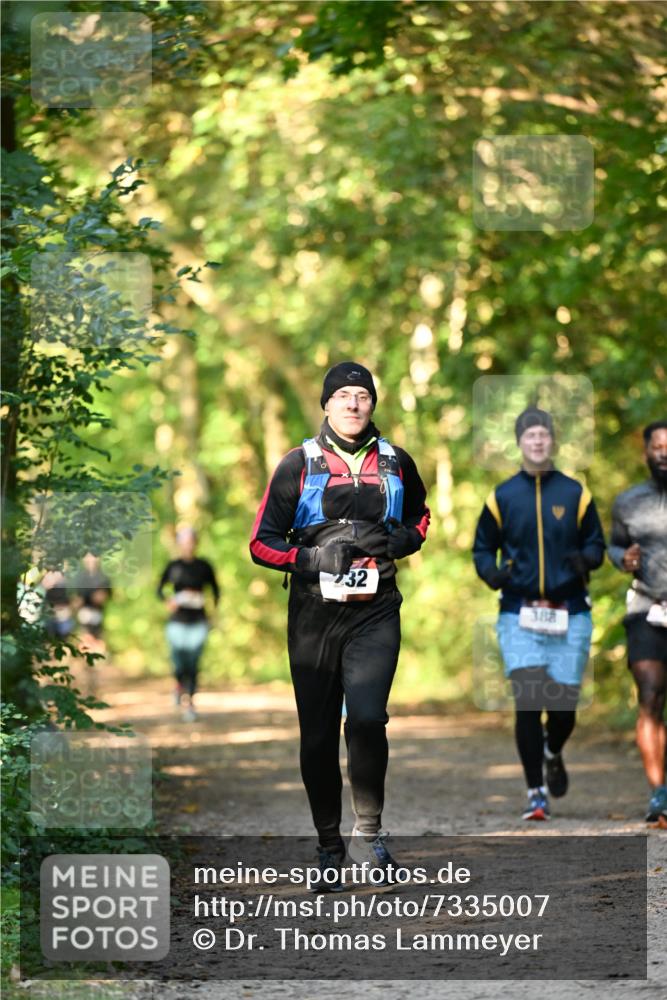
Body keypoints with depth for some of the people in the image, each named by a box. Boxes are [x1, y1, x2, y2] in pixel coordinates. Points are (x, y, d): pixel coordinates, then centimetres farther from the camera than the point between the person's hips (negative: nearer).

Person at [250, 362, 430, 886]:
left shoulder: (396, 463, 8)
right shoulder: (299, 464, 3)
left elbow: (420, 518, 25)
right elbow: (263, 542, 3)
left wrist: (395, 541, 2)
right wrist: (312, 559, -15)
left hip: (376, 611, 0)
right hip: (313, 611, 0)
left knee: (367, 717, -20)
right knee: (318, 735, 4)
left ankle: (368, 830, -4)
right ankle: (329, 847, 18)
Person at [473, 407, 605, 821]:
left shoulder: (575, 494, 6)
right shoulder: (502, 497, 6)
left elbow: (596, 545, 10)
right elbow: (483, 548, 13)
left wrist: (586, 559, -13)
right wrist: (491, 572, -8)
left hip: (570, 615, 1)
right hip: (520, 615, -1)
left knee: (564, 705, 1)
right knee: (527, 700, -12)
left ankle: (553, 753, 36)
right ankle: (536, 792, -3)